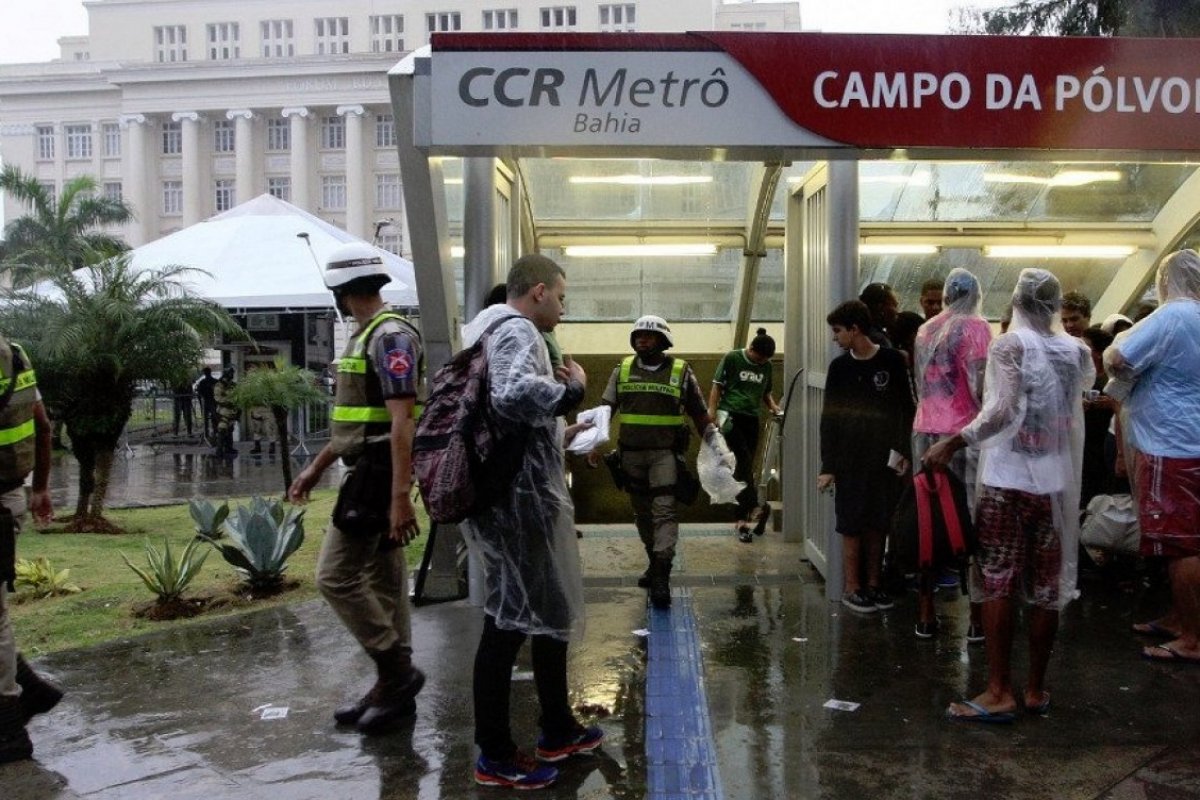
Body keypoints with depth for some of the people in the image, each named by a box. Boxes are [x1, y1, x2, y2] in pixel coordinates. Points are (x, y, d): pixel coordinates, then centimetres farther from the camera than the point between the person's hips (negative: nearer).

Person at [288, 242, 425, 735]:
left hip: (379, 473, -10)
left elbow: (401, 420, -23)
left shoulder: (391, 336, -16)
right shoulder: (367, 336, 16)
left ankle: (397, 669, 2)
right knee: (383, 579, 12)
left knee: (336, 576, -8)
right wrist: (316, 468, 24)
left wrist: (401, 495, -27)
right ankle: (394, 687, 20)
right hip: (369, 471, 10)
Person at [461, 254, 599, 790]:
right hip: (519, 496, -11)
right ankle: (494, 757, 11)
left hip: (522, 493, 11)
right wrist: (572, 388, -17)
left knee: (549, 609, 19)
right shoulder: (514, 329, -14)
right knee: (510, 620, -2)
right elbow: (515, 396, -32)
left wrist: (555, 389, 13)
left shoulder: (494, 327, 18)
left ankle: (557, 730, 32)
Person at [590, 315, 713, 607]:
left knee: (665, 511, -11)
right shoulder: (623, 370, 8)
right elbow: (606, 407, 7)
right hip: (631, 453, 3)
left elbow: (699, 413, 7)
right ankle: (655, 562, 29)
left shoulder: (681, 371, 2)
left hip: (665, 453, -3)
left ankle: (661, 577, -14)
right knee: (642, 512, 13)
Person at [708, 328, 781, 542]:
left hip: (751, 419, 5)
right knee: (744, 458, -24)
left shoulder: (766, 366, 13)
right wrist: (711, 414, -10)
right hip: (730, 414, -5)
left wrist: (774, 407, 5)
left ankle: (741, 519, 9)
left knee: (744, 466, 5)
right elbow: (717, 387, -1)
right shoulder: (732, 358, -2)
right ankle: (754, 507, -29)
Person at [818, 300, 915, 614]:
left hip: (884, 458, 0)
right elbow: (828, 418, 2)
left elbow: (906, 408, 3)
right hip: (849, 460, 0)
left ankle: (874, 583, 19)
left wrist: (902, 451, -4)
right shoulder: (839, 366, 1)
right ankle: (852, 589, 10)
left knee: (878, 525, 7)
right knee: (852, 526, 2)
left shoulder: (892, 361, -2)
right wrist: (828, 465, -1)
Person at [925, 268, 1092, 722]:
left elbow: (1001, 412, -22)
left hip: (1007, 480, -5)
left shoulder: (1010, 345, -9)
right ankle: (1036, 690, 18)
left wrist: (951, 444, -18)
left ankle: (999, 693, 3)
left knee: (997, 585, 1)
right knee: (1047, 588, 9)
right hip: (1056, 483, 5)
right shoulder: (1076, 351, 6)